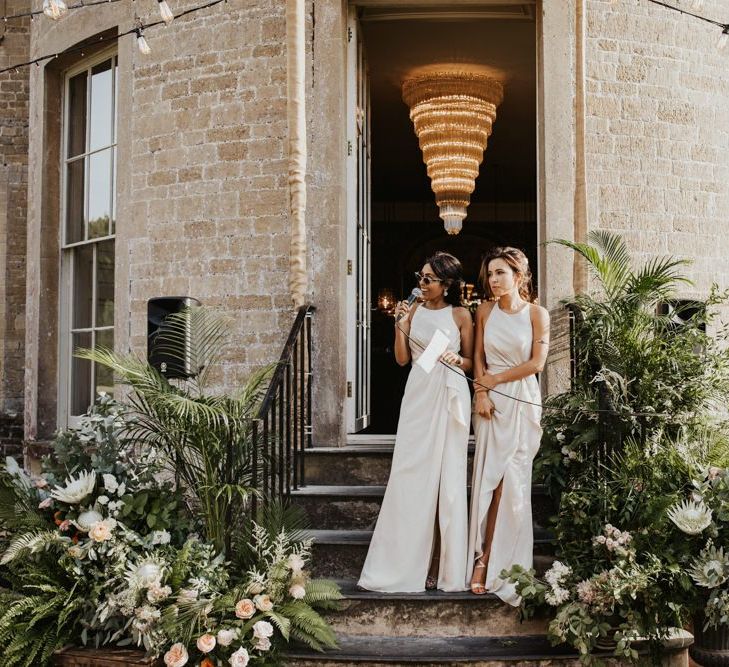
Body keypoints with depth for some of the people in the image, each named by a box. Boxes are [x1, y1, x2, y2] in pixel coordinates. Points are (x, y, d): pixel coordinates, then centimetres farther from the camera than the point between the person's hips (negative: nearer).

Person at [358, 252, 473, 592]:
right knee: (411, 473, -1)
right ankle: (405, 561, 7)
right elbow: (402, 358, 6)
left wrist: (455, 359, -13)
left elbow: (471, 363, 7)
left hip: (450, 395, -2)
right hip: (418, 394, 2)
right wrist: (400, 324, -6)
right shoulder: (414, 311, 9)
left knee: (446, 476, 0)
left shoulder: (460, 315, 3)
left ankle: (445, 565, 9)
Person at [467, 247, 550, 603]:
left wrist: (495, 379, -6)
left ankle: (488, 560, 5)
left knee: (512, 482, -3)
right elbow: (478, 357, 7)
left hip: (523, 402, -2)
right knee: (488, 478, -2)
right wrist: (481, 391, -7)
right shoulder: (485, 311, 7)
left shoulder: (536, 313, -1)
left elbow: (537, 363, -6)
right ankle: (485, 559, 2)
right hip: (491, 400, 2)